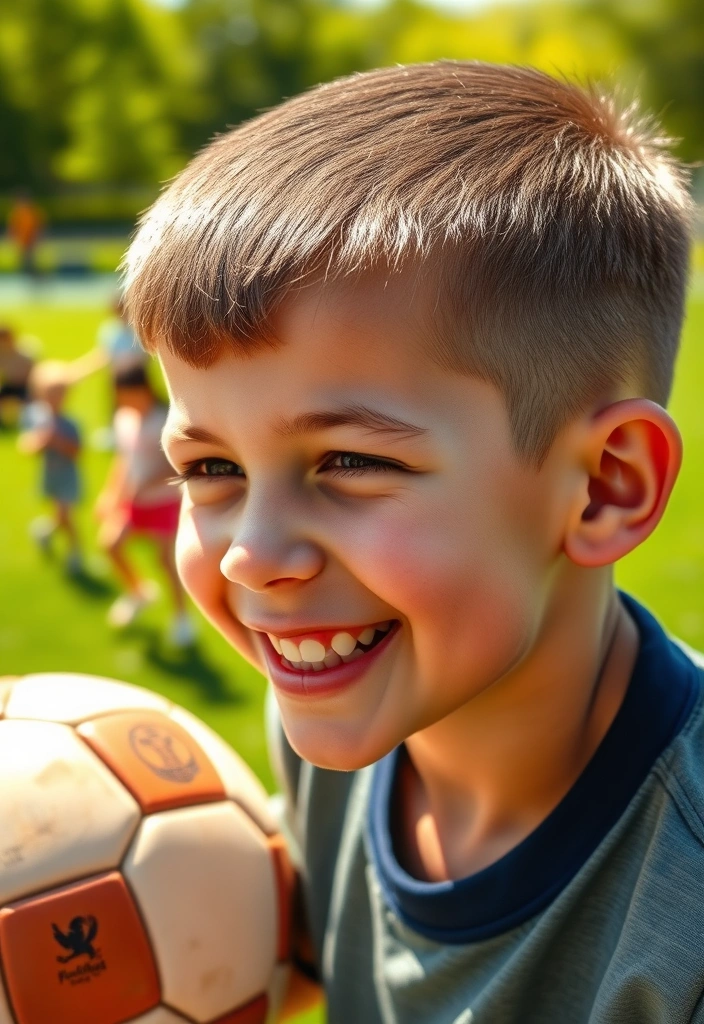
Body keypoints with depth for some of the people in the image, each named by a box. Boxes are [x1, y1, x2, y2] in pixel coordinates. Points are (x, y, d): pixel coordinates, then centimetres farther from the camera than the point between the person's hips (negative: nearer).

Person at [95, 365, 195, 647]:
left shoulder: (165, 420, -19)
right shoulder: (123, 418, 2)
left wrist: (145, 485, -30)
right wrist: (109, 493, 9)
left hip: (163, 501, -6)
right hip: (132, 500, 6)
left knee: (167, 558, -3)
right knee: (110, 543, -1)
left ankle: (181, 617, 16)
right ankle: (138, 591, 24)